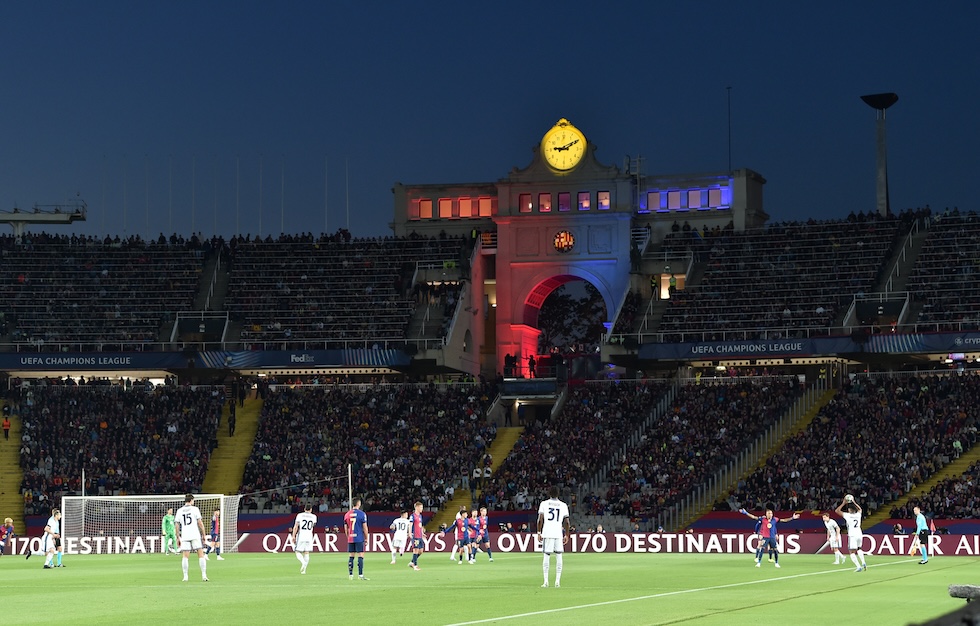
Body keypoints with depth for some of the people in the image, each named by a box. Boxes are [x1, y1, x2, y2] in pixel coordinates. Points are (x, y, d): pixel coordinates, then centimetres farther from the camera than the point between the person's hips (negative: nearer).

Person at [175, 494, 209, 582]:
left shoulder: (179, 511, 9)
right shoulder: (195, 509, 2)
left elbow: (177, 526, 8)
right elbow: (200, 523, -2)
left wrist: (178, 538, 14)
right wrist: (204, 535, 5)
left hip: (184, 536, 2)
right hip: (195, 535, -2)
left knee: (185, 556, 4)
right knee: (201, 555, 3)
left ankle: (185, 576, -3)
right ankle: (204, 575, -2)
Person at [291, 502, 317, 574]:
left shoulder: (300, 515, -3)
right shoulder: (313, 516, 5)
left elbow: (296, 526, -7)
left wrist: (293, 536, -5)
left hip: (301, 536, -3)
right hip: (309, 536, 3)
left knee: (297, 552, 4)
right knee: (306, 553, 8)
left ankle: (303, 562, -23)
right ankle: (303, 570, 5)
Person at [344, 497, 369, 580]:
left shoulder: (347, 514, 6)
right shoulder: (362, 514, -7)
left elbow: (346, 528, 11)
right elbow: (365, 527, -6)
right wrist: (366, 538, 3)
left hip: (350, 539, 4)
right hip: (359, 538, -4)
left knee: (351, 556, 9)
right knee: (360, 556, -3)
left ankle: (350, 575, 9)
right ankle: (360, 575, -7)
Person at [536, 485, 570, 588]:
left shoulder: (544, 504, 3)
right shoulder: (563, 505, 7)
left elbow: (540, 519, -4)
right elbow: (567, 522, 5)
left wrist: (539, 532, 3)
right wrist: (566, 535, 13)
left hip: (547, 533, -1)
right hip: (559, 533, 1)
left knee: (546, 556, 2)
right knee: (558, 556, 6)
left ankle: (546, 581, -2)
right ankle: (557, 581, 2)